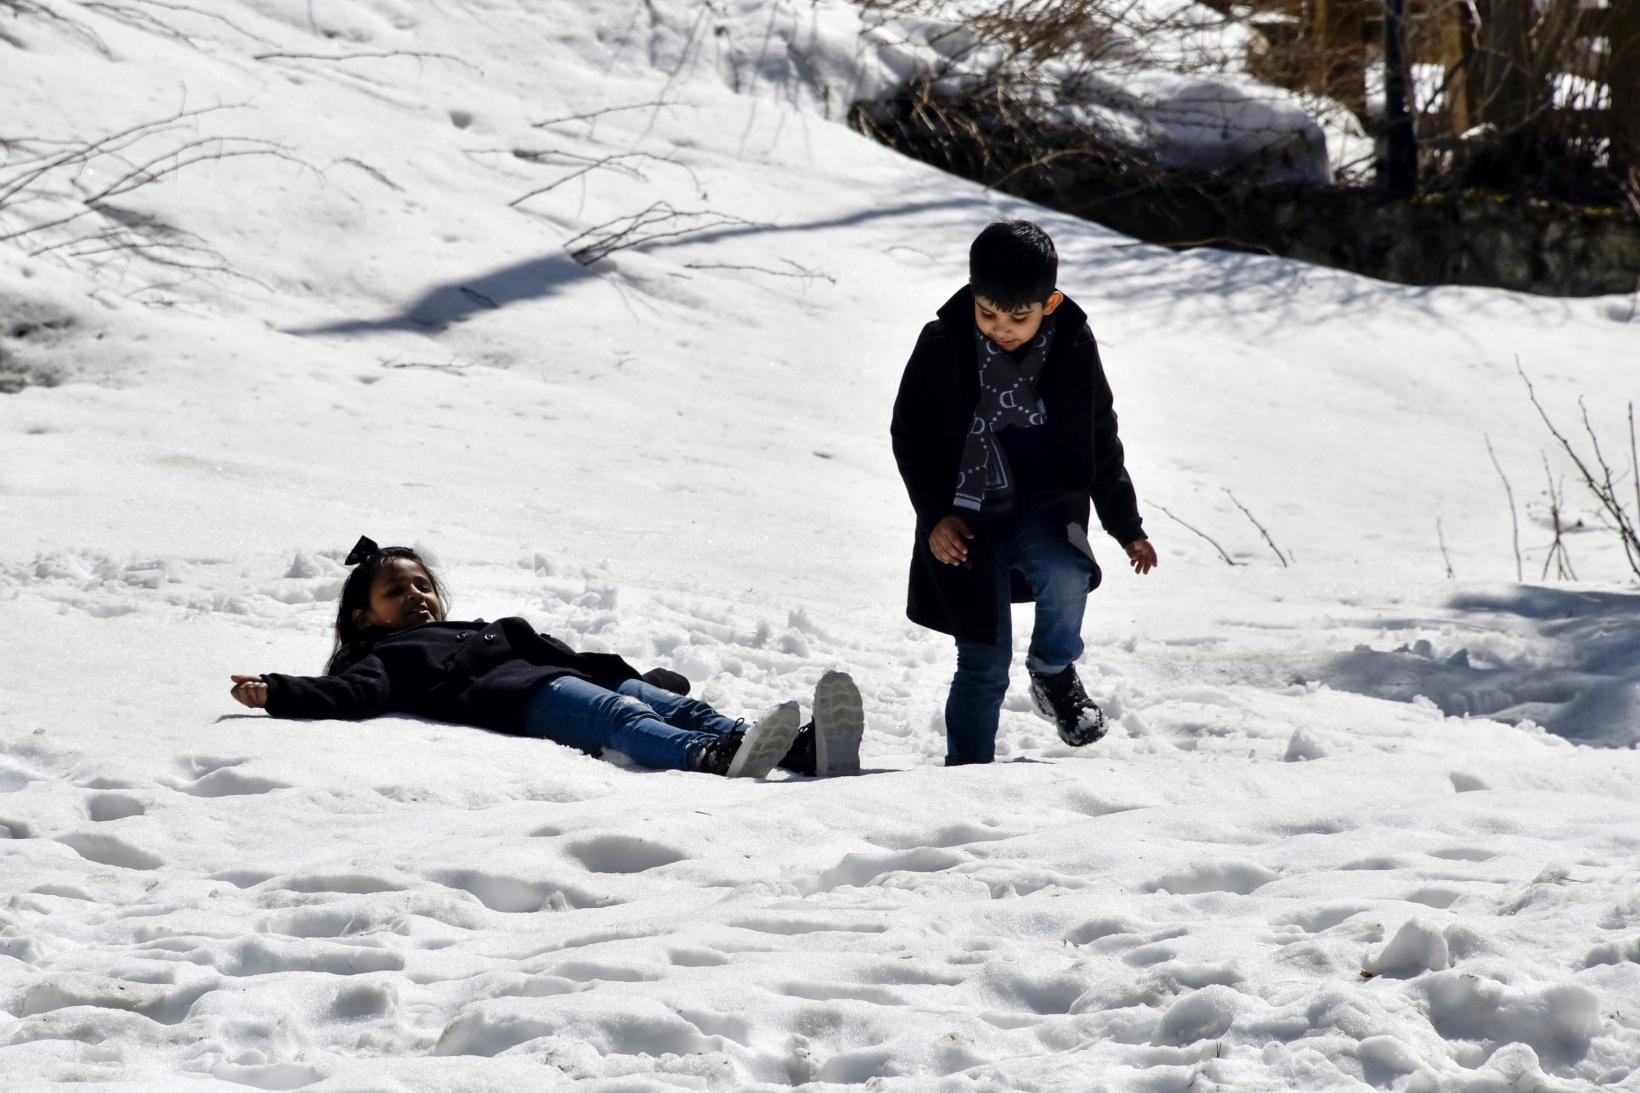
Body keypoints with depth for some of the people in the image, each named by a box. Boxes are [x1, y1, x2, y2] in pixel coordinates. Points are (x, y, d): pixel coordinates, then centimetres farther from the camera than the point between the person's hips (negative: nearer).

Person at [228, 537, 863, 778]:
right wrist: (277, 695, -12)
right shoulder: (389, 656, 25)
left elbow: (573, 660, 37)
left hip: (575, 682, 6)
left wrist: (644, 681, 26)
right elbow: (354, 695, 4)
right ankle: (716, 758, -65)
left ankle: (811, 749, -42)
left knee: (677, 707, -19)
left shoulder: (492, 631, 44)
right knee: (621, 717, -35)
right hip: (521, 702, -6)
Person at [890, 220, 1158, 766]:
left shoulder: (1073, 347, -5)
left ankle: (1054, 673, -2)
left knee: (1066, 577, -31)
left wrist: (1126, 526, 10)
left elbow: (1101, 440, 7)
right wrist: (936, 515, -8)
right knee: (984, 664, -4)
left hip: (1045, 507, 1)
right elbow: (909, 434, 2)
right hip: (967, 521, -1)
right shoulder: (943, 347, -9)